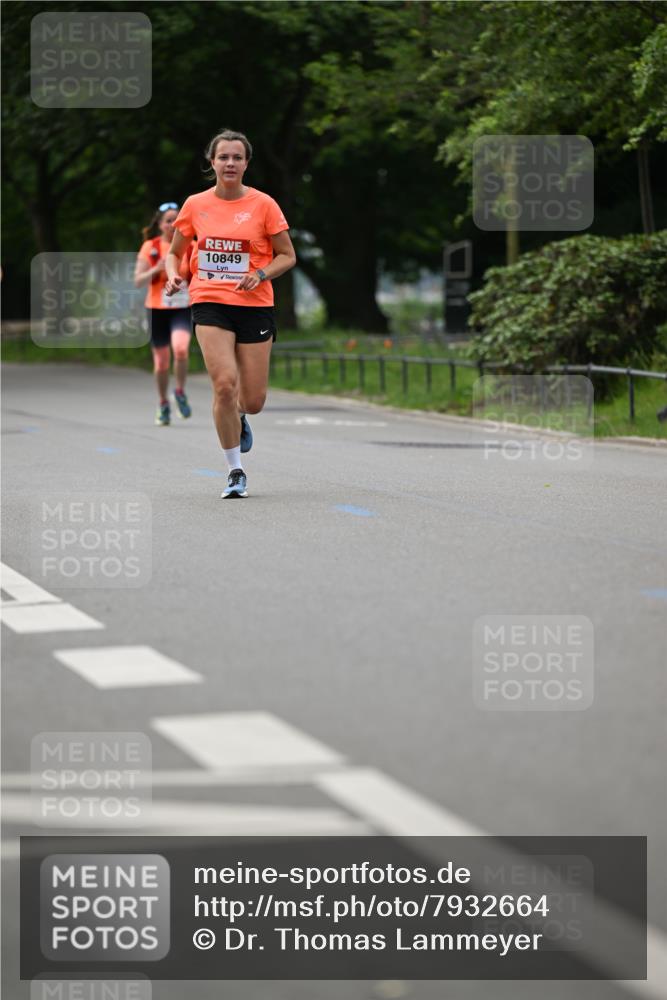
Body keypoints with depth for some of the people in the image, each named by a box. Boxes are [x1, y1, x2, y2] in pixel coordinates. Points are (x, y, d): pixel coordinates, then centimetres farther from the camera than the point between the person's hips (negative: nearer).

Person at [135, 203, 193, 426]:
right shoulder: (150, 248, -1)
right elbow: (138, 282, -3)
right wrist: (157, 269, -18)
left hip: (182, 309, 0)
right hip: (157, 309, 0)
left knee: (181, 349, -25)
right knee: (162, 361, 5)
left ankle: (180, 392, -2)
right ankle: (163, 404, 25)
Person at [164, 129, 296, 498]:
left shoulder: (263, 205, -1)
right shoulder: (195, 205, 4)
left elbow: (287, 256, 5)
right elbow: (175, 252, 16)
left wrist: (261, 274, -14)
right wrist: (173, 275, -5)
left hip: (255, 305, 0)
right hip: (210, 303, 0)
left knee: (253, 400, 0)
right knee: (224, 384, -18)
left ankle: (238, 417, 41)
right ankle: (236, 471, -4)